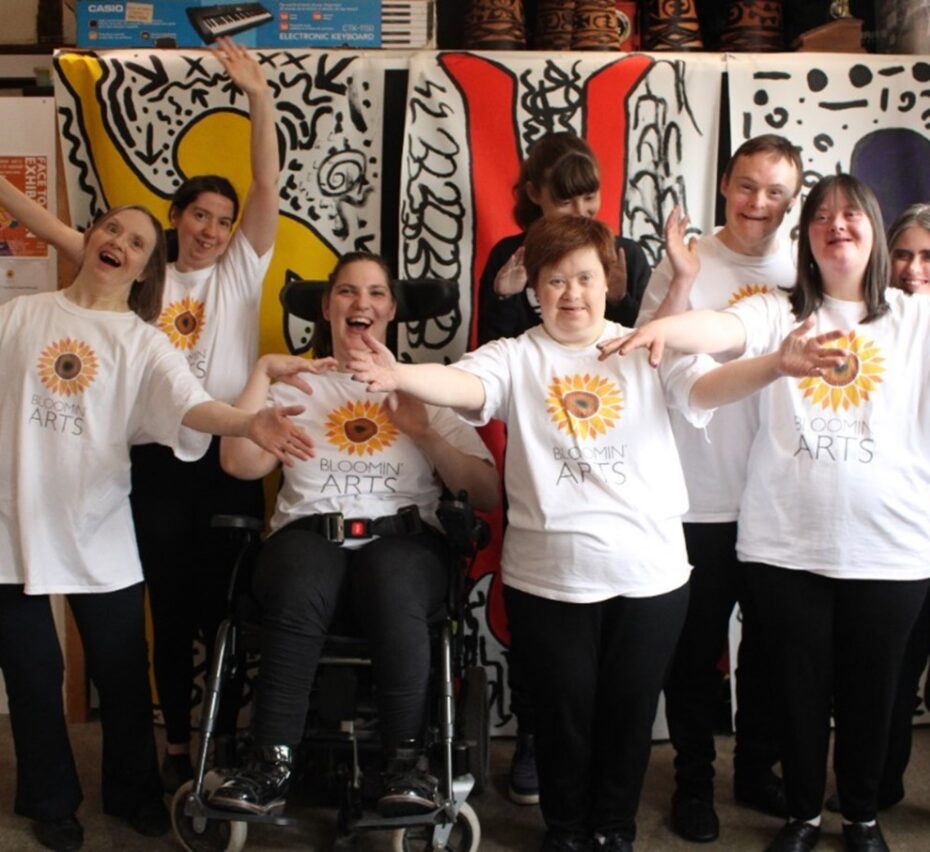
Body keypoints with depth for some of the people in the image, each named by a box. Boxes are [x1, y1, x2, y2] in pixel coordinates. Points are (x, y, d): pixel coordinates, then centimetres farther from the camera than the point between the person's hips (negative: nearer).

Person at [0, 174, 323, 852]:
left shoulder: (143, 343, 1)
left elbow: (191, 404, -16)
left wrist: (249, 423, -35)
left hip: (99, 529, 0)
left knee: (123, 670, 8)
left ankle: (133, 789, 31)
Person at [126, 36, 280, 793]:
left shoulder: (241, 270, 6)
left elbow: (269, 185, -5)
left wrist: (260, 97, -15)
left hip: (228, 453, -1)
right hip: (160, 457, 1)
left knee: (226, 601, 6)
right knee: (171, 604, 8)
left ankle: (226, 736, 21)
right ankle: (177, 739, 22)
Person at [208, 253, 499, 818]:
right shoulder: (297, 383, 21)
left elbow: (488, 494, 9)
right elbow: (241, 463, 2)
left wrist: (424, 434, -2)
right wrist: (263, 372, 3)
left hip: (404, 537, 0)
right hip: (311, 532, 1)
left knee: (393, 586, -37)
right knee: (300, 592, -35)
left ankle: (408, 762, -28)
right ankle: (273, 763, -27)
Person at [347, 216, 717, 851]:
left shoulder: (649, 351, 2)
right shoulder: (515, 358, -2)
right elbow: (462, 384, -21)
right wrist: (401, 375, -42)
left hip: (650, 572, 1)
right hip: (549, 577, -1)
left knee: (629, 712, 16)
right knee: (564, 712, 14)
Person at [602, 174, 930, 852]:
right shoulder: (780, 311, 1)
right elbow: (722, 329, -20)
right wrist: (665, 325, -39)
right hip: (787, 542, -1)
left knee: (870, 690, 15)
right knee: (801, 687, 12)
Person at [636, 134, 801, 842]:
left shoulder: (803, 272, 5)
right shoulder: (684, 264, -5)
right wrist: (683, 280, -20)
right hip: (699, 500, -3)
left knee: (770, 647, 17)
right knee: (695, 651, 9)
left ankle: (757, 769, 37)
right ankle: (694, 778, 28)